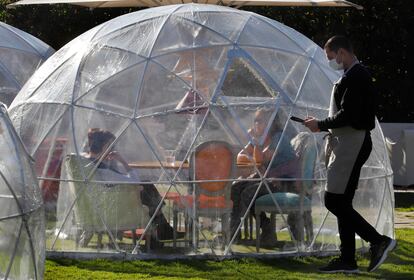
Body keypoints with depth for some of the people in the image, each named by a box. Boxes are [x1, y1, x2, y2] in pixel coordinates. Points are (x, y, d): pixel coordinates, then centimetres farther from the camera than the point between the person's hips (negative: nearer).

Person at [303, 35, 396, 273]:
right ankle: (347, 260, 12)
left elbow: (347, 116, -22)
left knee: (334, 201, -11)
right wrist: (323, 126, 14)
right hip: (347, 144, 11)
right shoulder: (357, 75, 18)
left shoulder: (355, 77, -15)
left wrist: (320, 125, -9)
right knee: (341, 202, 10)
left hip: (352, 144, -11)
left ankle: (378, 240, -10)